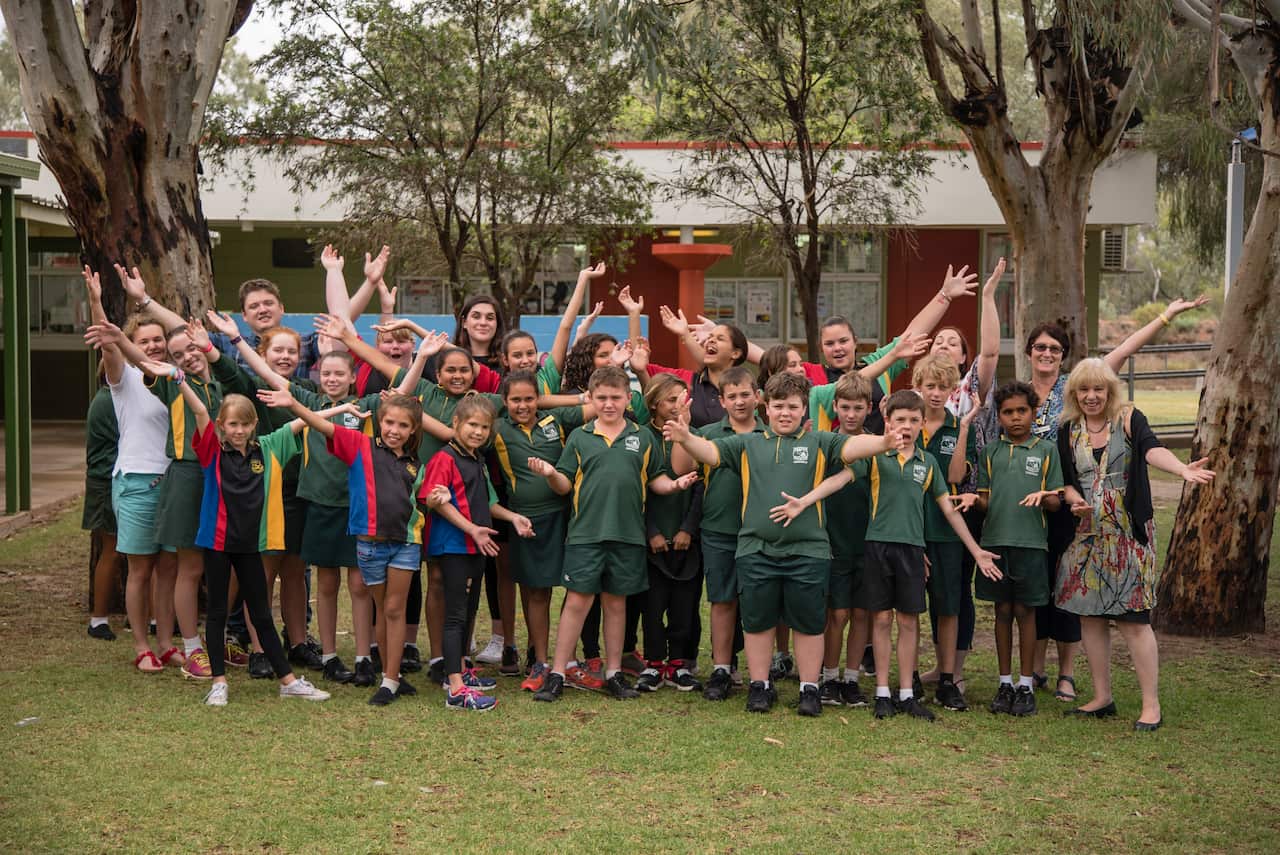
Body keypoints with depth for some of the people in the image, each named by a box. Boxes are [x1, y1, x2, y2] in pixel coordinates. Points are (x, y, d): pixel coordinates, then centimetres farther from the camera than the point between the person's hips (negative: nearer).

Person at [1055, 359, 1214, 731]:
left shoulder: (1129, 418, -6)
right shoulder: (1069, 430, 6)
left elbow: (1152, 450, -24)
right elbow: (1065, 479, 11)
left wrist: (1182, 469, -44)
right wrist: (1074, 500, -12)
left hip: (1128, 533, -4)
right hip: (1086, 534, 5)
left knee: (1133, 618, -6)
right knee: (1090, 615, 7)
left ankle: (1151, 705, 1)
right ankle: (1102, 698, 20)